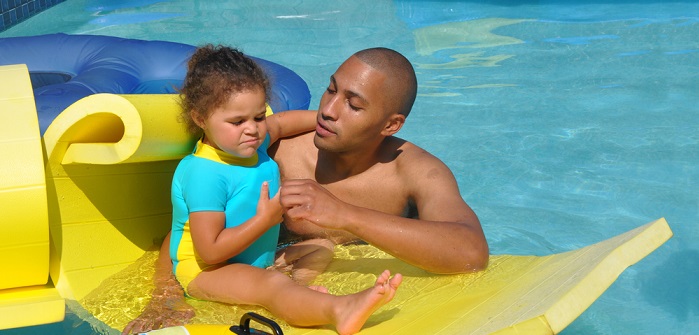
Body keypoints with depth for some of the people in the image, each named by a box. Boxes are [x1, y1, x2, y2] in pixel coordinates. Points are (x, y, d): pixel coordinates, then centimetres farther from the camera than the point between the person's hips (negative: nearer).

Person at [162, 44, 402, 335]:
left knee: (321, 248, 9)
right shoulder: (203, 173, -24)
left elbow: (281, 122, 28)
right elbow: (210, 251, -27)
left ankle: (293, 279, -24)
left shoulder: (250, 142, 2)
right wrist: (265, 220, -24)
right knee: (271, 285, -37)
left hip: (258, 261, 11)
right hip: (206, 271, -10)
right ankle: (339, 310, -66)